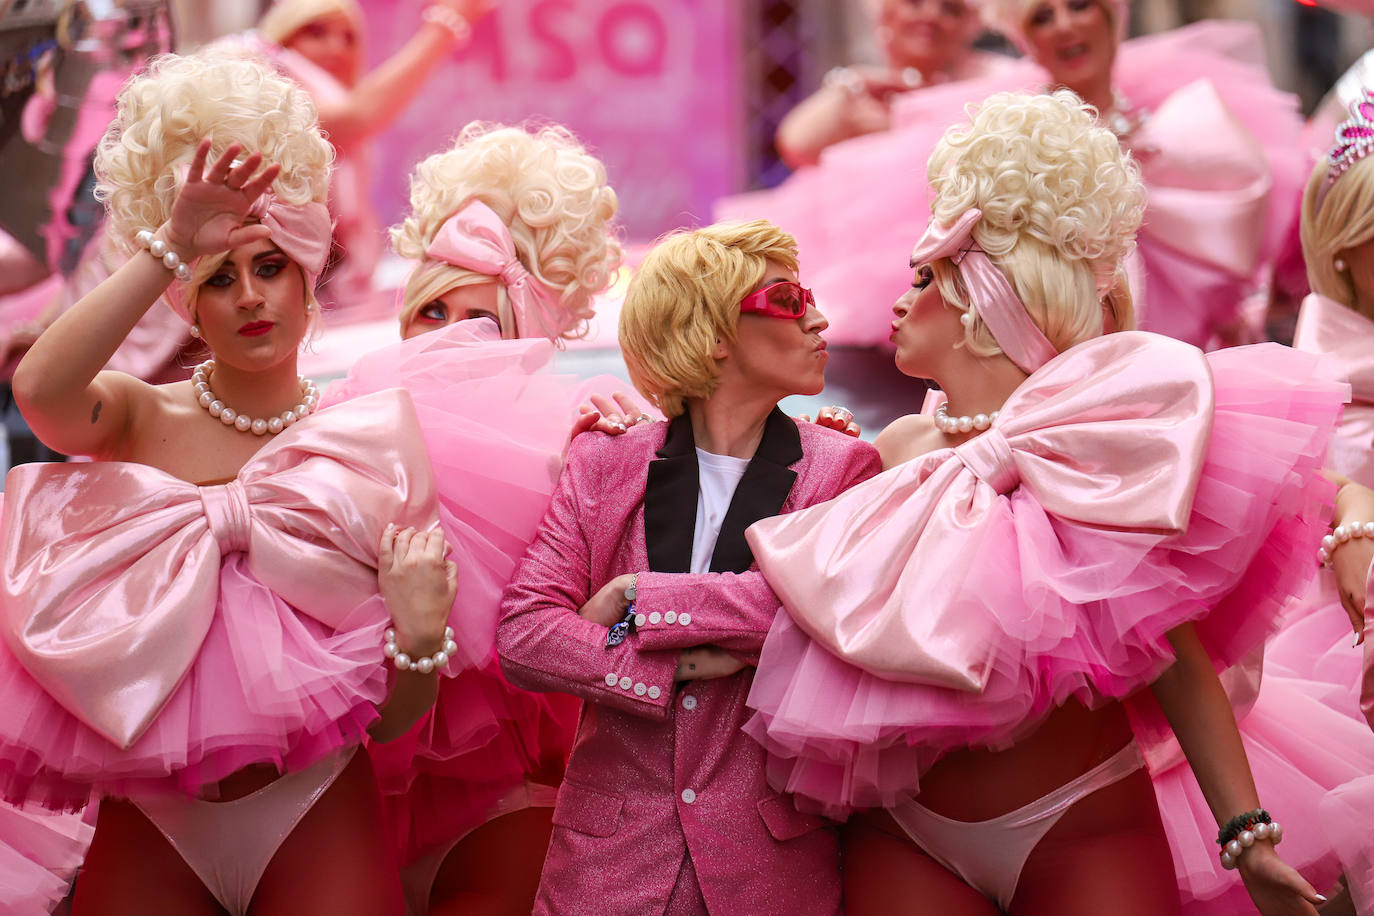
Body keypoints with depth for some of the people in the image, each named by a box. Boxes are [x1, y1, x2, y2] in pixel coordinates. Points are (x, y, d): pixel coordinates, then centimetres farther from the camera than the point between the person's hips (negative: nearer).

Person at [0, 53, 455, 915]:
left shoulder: (367, 445, -1)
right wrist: (168, 251, -21)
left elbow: (392, 718, 1)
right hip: (148, 825, 0)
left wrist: (420, 634, -19)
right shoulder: (142, 417, 1)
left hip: (315, 819, 0)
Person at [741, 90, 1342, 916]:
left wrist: (1248, 833, -14)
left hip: (1081, 837, -4)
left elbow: (1172, 649, -10)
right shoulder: (898, 451, 5)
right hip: (905, 840, 4)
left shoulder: (1085, 446, -9)